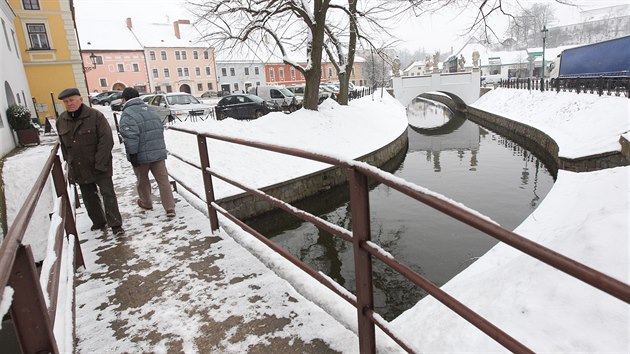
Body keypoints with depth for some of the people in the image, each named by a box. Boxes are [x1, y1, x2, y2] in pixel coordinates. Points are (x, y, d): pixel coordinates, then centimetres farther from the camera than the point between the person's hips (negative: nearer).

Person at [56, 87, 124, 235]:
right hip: (79, 169, 6)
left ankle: (116, 225, 4)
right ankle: (98, 222, 31)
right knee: (89, 198, 15)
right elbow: (64, 145, 15)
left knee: (108, 194, -3)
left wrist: (99, 164, -20)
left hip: (99, 167, -5)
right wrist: (70, 163, 9)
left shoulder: (95, 116, -13)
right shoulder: (61, 120, 4)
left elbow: (106, 140, -17)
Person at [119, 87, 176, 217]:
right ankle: (170, 208, -2)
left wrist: (132, 154, -19)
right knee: (163, 180, 3)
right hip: (159, 152, 5)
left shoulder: (127, 114, -12)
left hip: (141, 155, -5)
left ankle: (146, 203, 36)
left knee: (142, 181, 17)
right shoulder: (150, 110, 11)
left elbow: (130, 136, -23)